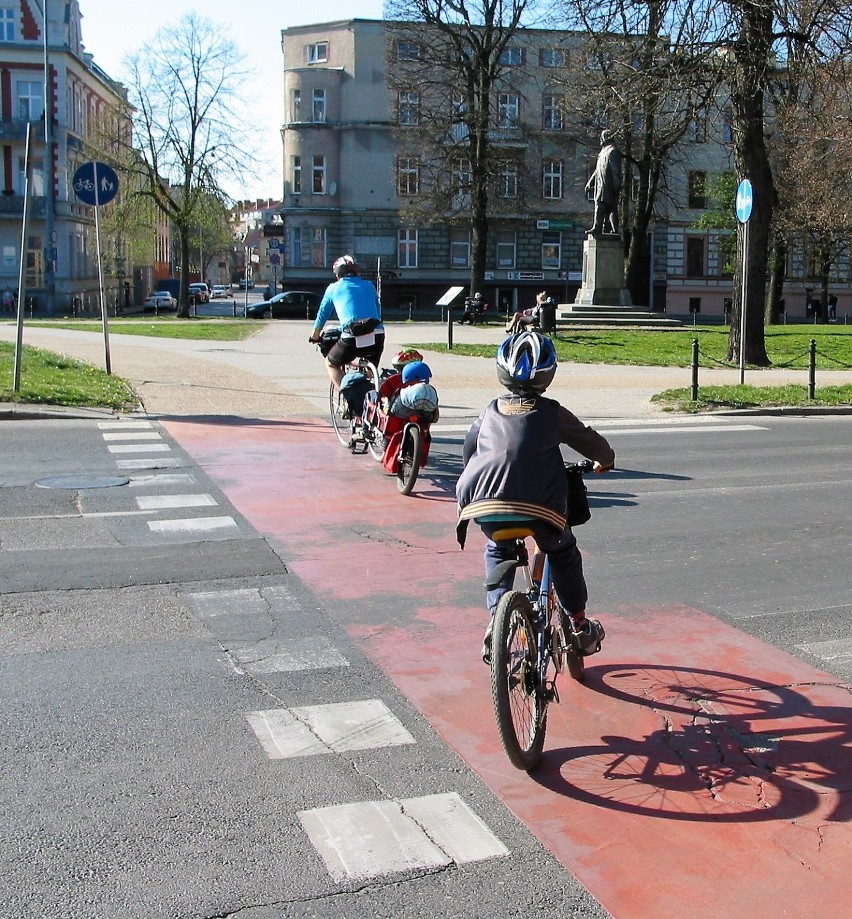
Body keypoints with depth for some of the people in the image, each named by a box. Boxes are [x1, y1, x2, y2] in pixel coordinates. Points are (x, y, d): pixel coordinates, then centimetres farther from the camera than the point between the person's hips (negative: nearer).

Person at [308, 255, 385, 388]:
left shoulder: (333, 288, 17)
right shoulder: (369, 286, 23)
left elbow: (322, 314, 26)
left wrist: (314, 337, 41)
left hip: (351, 337, -3)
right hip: (377, 336, 3)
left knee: (331, 364, 23)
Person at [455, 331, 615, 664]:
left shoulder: (490, 411, 17)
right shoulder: (552, 412, 8)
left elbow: (468, 452, 29)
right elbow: (593, 443, 16)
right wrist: (605, 461, 39)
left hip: (484, 504, 3)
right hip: (538, 505, -2)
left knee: (498, 552, 32)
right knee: (562, 552, 25)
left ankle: (497, 619, 19)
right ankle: (579, 626, 29)